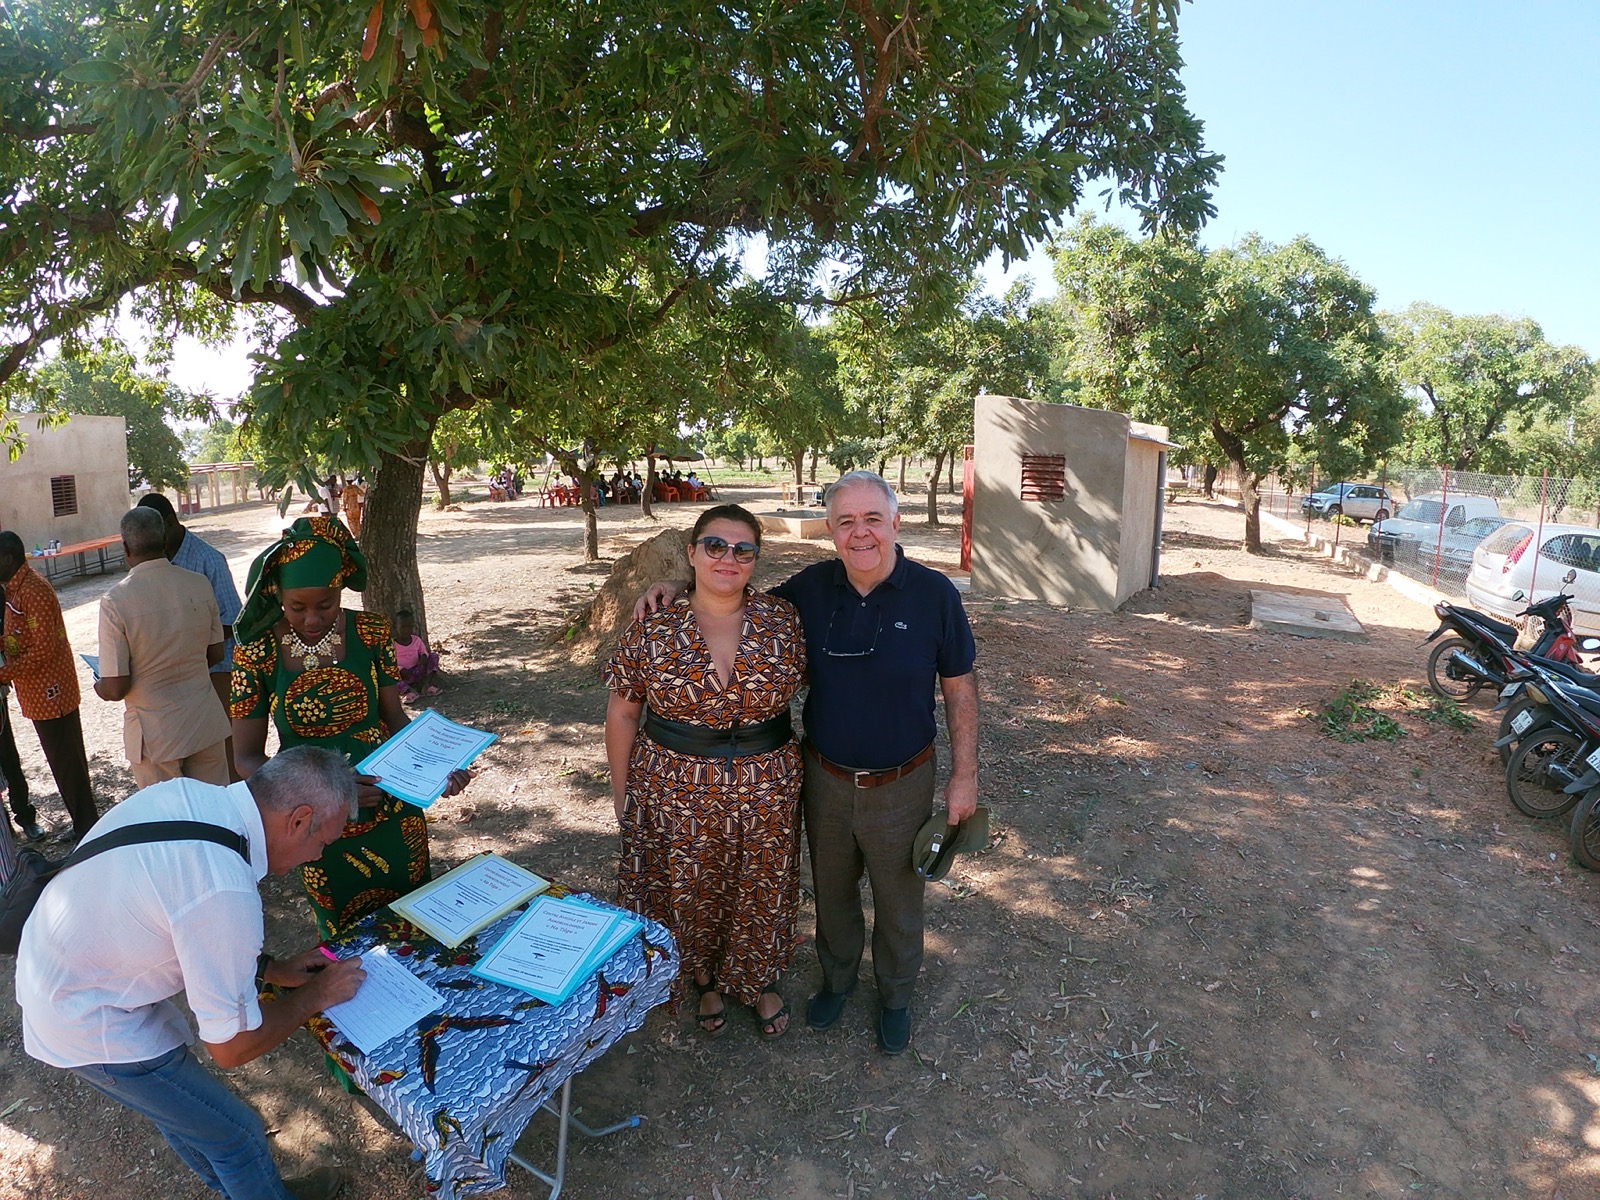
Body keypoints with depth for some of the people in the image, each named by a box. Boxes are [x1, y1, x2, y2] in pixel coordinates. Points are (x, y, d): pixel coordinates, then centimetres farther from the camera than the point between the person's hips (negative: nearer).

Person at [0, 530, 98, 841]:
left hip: (50, 693, -10)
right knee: (65, 760, 16)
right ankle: (84, 824, 27)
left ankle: (86, 827, 10)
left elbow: (44, 649, -23)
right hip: (39, 693, 10)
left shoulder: (33, 591, -19)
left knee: (66, 762, -1)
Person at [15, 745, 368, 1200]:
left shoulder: (186, 792, -12)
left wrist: (271, 969, 5)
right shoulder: (227, 896, -36)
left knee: (179, 1105, 27)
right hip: (87, 1026, -8)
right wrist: (316, 994, -8)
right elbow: (231, 1047, -21)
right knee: (236, 1134, 10)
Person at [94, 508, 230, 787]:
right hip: (206, 723, 3)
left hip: (155, 734, -3)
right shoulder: (200, 585, -7)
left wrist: (98, 686, 8)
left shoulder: (115, 601, -17)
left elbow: (115, 688, -14)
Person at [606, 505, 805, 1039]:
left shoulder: (782, 620, -7)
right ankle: (705, 979, 46)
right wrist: (622, 790, 2)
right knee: (692, 893, 16)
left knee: (762, 893, 17)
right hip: (676, 790, 0)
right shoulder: (653, 629, -9)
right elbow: (621, 714, -1)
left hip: (766, 790, 1)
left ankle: (760, 981, 45)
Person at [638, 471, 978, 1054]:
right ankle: (837, 977, 51)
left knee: (898, 898, 18)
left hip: (900, 783, -2)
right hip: (824, 778, 3)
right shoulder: (811, 588, -8)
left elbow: (960, 688, -7)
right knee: (831, 890, 23)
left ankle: (895, 996, 46)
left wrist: (964, 774, -7)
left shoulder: (934, 594, -15)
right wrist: (679, 586, -7)